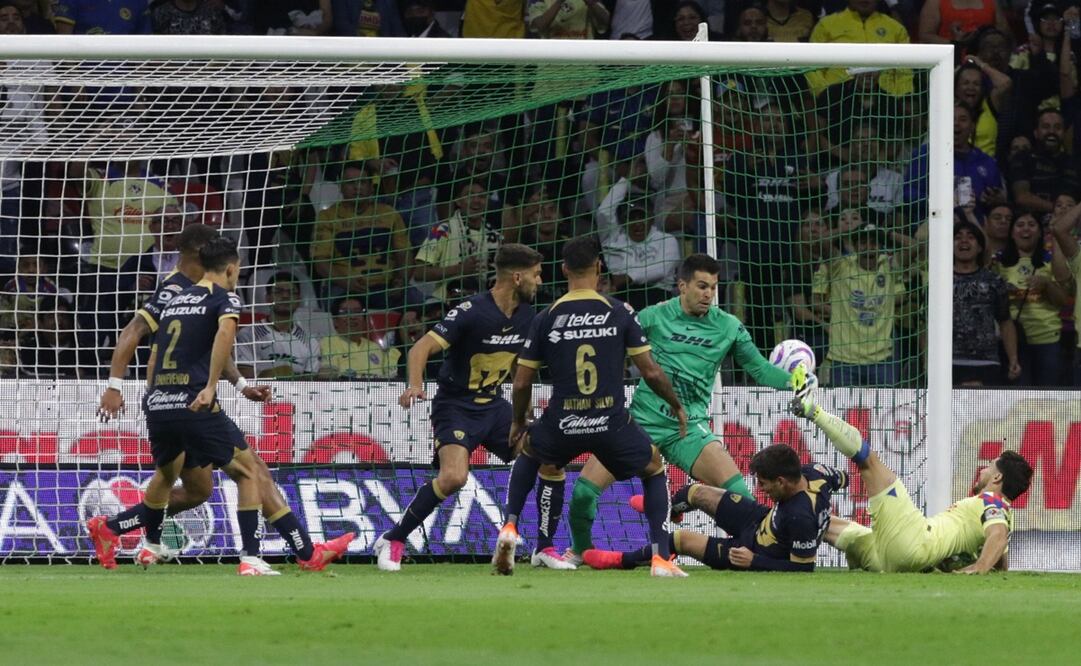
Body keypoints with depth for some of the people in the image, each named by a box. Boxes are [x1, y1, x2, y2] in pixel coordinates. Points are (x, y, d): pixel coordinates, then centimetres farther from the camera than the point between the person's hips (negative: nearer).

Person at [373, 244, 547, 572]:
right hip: (455, 406, -7)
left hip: (493, 406, 7)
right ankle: (392, 541, -11)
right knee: (453, 476, -28)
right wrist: (415, 383, -44)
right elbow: (422, 347, -27)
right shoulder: (472, 312, -21)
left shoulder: (525, 315, 1)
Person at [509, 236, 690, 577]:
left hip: (562, 426, 1)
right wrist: (677, 407, 17)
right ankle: (660, 556, 8)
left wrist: (518, 422, 24)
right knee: (654, 469, 25)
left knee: (527, 448, 34)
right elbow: (651, 372, -1)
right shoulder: (620, 312, -2)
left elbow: (522, 383, 5)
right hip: (611, 422, -1)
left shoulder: (546, 318, 1)